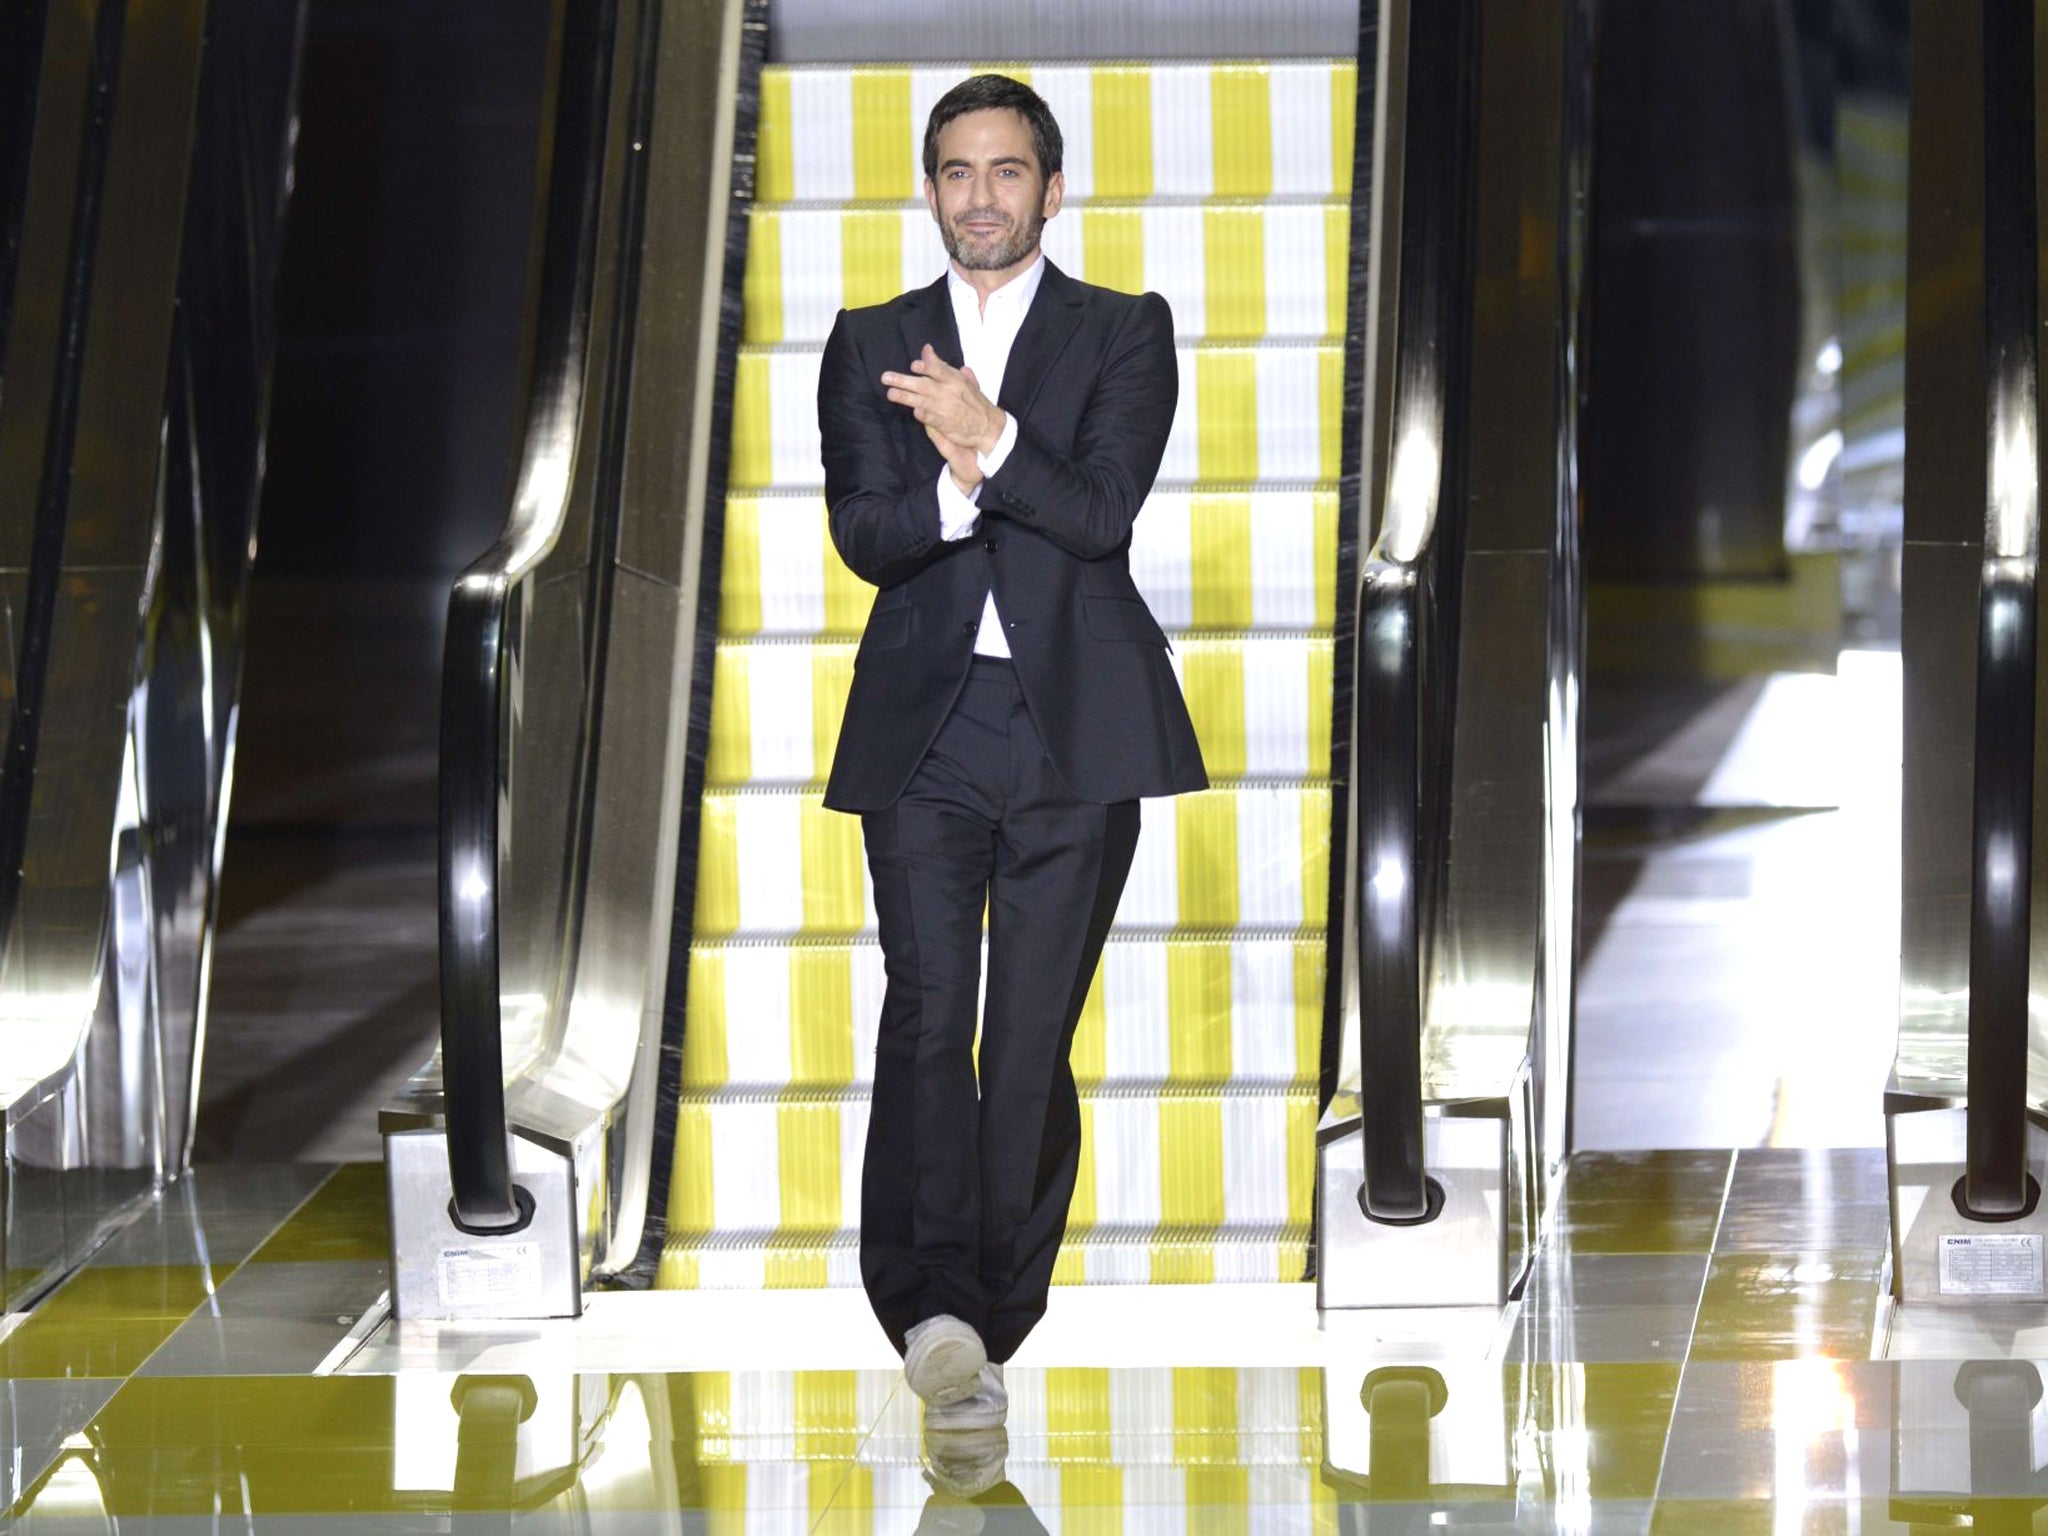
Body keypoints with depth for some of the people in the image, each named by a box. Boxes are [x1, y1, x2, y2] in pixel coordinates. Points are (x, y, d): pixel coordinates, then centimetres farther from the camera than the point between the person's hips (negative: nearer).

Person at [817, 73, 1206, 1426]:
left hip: (1072, 728, -1)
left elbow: (1103, 513, -5)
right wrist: (954, 491, -18)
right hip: (922, 729, 1)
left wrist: (993, 438, -19)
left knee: (1033, 1033, 1)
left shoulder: (1124, 334, 9)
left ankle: (994, 1322, 8)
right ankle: (934, 1304, -24)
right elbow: (864, 536, 2)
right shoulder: (871, 345, 14)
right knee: (927, 1010, -14)